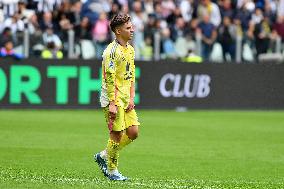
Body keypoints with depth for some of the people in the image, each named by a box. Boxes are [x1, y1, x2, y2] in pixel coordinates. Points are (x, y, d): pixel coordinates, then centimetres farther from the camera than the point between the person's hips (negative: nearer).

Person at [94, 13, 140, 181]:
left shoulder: (130, 49, 12)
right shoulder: (112, 51, -15)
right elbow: (109, 78, -19)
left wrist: (131, 98, 7)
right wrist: (112, 104, -22)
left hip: (126, 99, 8)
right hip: (113, 99, -8)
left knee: (133, 132, 5)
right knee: (117, 135, -4)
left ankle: (104, 156, 21)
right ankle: (112, 171, 10)